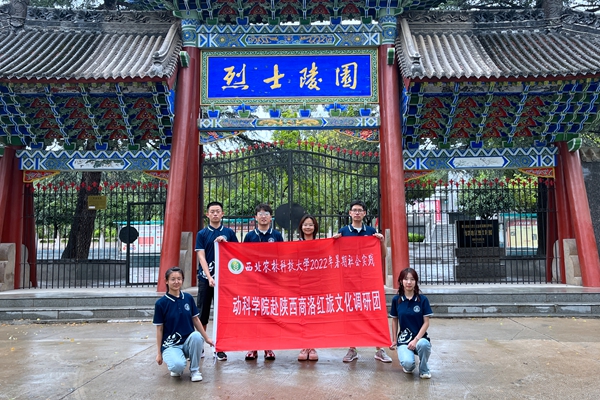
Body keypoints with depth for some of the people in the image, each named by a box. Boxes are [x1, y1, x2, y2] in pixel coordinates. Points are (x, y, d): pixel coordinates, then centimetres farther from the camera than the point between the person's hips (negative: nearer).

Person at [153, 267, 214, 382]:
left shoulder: (188, 298, 2)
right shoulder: (161, 303, -6)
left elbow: (195, 319, 11)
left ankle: (194, 370, -8)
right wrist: (159, 353, 3)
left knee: (197, 336, -33)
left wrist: (206, 338, 14)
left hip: (188, 341, 3)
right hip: (170, 344, -3)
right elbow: (159, 329, -1)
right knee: (178, 366, -34)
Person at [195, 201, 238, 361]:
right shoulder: (202, 234, 3)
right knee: (203, 312, 6)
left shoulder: (229, 232, 6)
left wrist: (225, 242, -12)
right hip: (205, 278, 0)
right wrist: (209, 277, -15)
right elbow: (201, 257, -3)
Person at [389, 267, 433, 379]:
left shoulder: (422, 299, -3)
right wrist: (394, 340, 12)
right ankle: (408, 366, 13)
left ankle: (423, 370, -5)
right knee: (408, 363, -29)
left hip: (420, 337, 0)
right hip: (403, 339, 0)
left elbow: (426, 322, -3)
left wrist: (416, 340, -14)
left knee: (423, 344, -38)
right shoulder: (396, 300, 1)